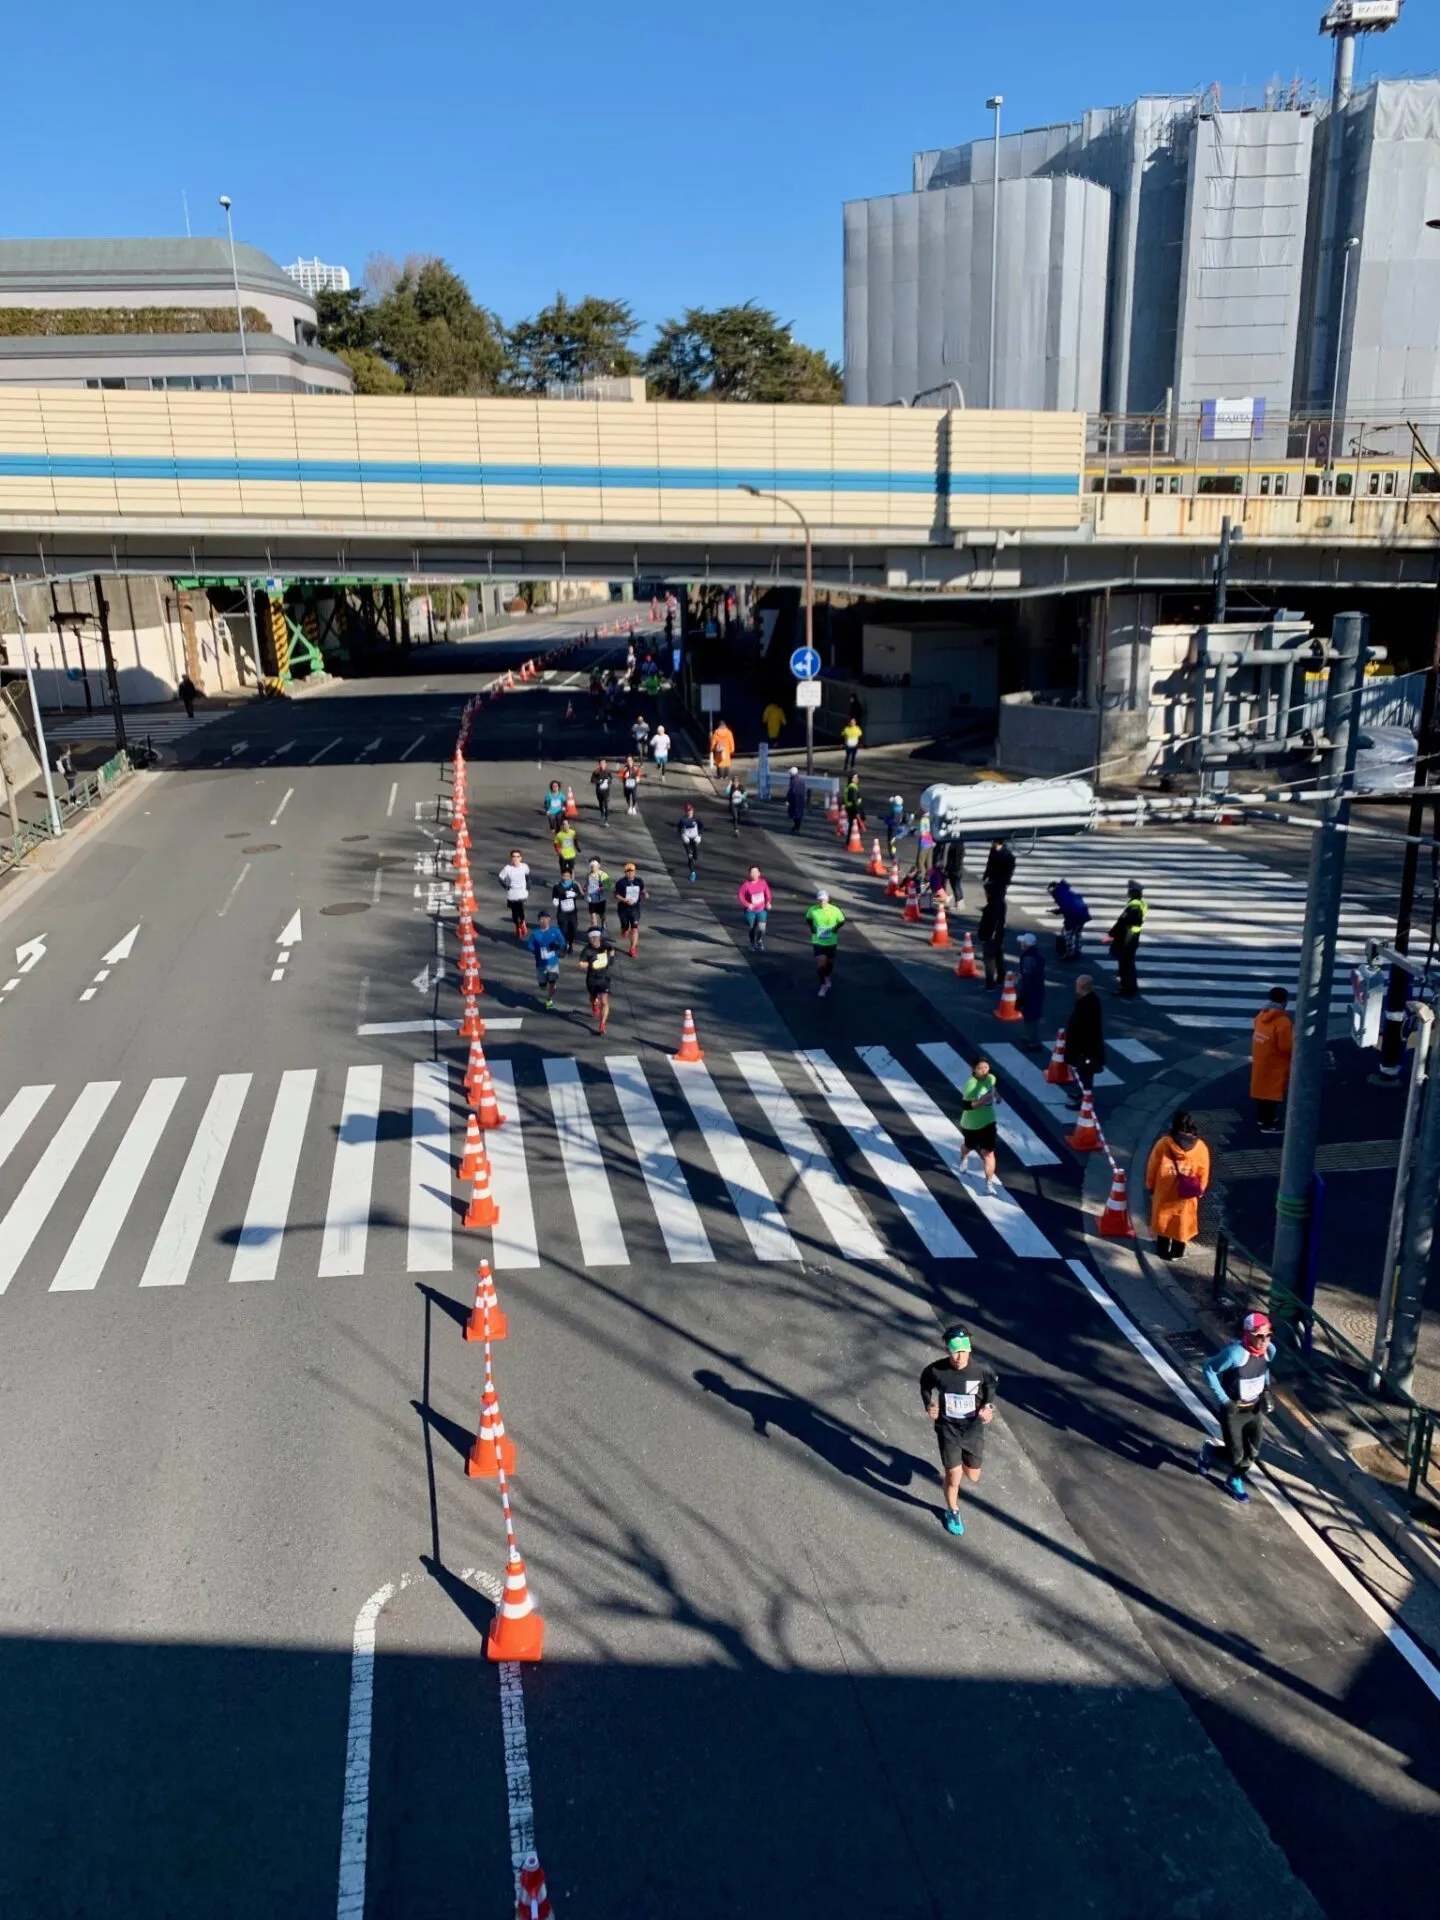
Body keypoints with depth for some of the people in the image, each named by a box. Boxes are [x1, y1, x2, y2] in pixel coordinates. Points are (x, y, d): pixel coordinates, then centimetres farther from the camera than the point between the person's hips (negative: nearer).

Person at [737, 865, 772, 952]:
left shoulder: (763, 882, -11)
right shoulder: (745, 884, -20)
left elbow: (767, 892, 5)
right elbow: (740, 896, -12)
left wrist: (768, 902, -6)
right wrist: (747, 904, -21)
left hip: (761, 909, 1)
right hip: (750, 910, -1)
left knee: (761, 928, -8)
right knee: (751, 928, 11)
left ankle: (759, 941, 23)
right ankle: (752, 943, 38)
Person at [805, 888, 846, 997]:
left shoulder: (834, 910, -16)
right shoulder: (812, 910, -13)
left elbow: (842, 921, 1)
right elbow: (808, 919, 10)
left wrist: (835, 929, -11)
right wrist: (812, 928, -3)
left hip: (831, 942, 1)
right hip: (818, 941, -1)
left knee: (830, 963, 18)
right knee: (821, 964, -10)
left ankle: (828, 977, 48)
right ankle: (823, 985, 9)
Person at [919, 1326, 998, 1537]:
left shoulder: (981, 1369, -23)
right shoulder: (936, 1370, -23)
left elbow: (992, 1383, 1)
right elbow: (925, 1385, 0)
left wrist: (989, 1406, -12)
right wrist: (928, 1405, -15)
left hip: (974, 1429, 1)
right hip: (948, 1429, -1)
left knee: (973, 1477, 16)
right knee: (954, 1479, 6)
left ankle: (948, 1469, 51)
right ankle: (952, 1511, 38)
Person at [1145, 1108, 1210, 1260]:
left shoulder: (1163, 1143, -17)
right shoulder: (1200, 1147, -14)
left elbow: (1152, 1168, -8)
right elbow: (1203, 1174, -3)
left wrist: (1150, 1186, 6)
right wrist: (1200, 1190, 13)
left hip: (1164, 1191, 0)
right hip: (1186, 1195, 1)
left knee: (1163, 1219, 18)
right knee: (1182, 1221, 17)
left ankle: (1163, 1250, 29)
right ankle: (1177, 1252, 28)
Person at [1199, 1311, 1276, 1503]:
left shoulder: (1270, 1350, -13)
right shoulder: (1235, 1353, -34)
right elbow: (1209, 1369, -22)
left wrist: (1266, 1391, 1)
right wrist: (1224, 1399, -20)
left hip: (1254, 1409, 6)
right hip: (1233, 1411, -6)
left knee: (1253, 1453, 16)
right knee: (1236, 1454, 4)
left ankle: (1235, 1480, 44)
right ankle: (1209, 1451, 37)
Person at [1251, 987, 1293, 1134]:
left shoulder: (1261, 1015, 1)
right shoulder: (1283, 1022, -24)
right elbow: (1286, 1047, -22)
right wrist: (1294, 1040, -4)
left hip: (1259, 1061, 8)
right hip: (1275, 1064, -8)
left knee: (1262, 1088, 19)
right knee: (1273, 1092, 2)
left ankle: (1262, 1117, 33)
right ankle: (1269, 1124, 8)